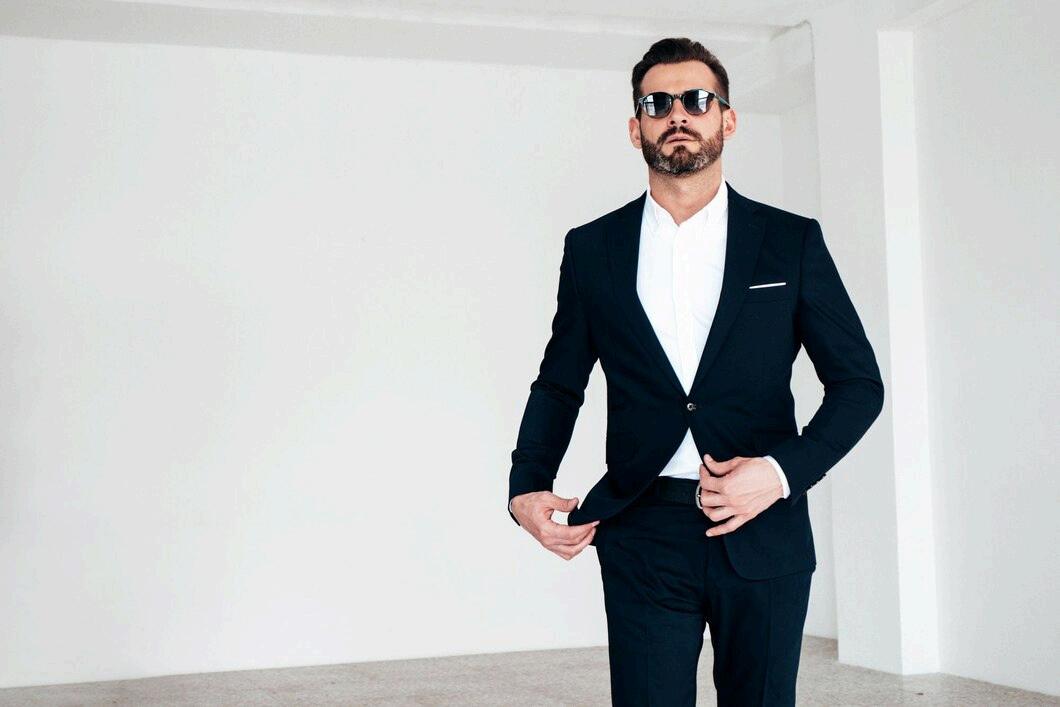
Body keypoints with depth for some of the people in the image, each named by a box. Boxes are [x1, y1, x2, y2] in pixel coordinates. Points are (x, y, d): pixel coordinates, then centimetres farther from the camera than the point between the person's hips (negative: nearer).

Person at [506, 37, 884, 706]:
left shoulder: (792, 242, 3)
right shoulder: (592, 249, 7)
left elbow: (859, 382, 4)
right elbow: (559, 385, 15)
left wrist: (784, 471, -11)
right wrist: (526, 488, 0)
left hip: (764, 532, 0)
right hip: (643, 538, 0)